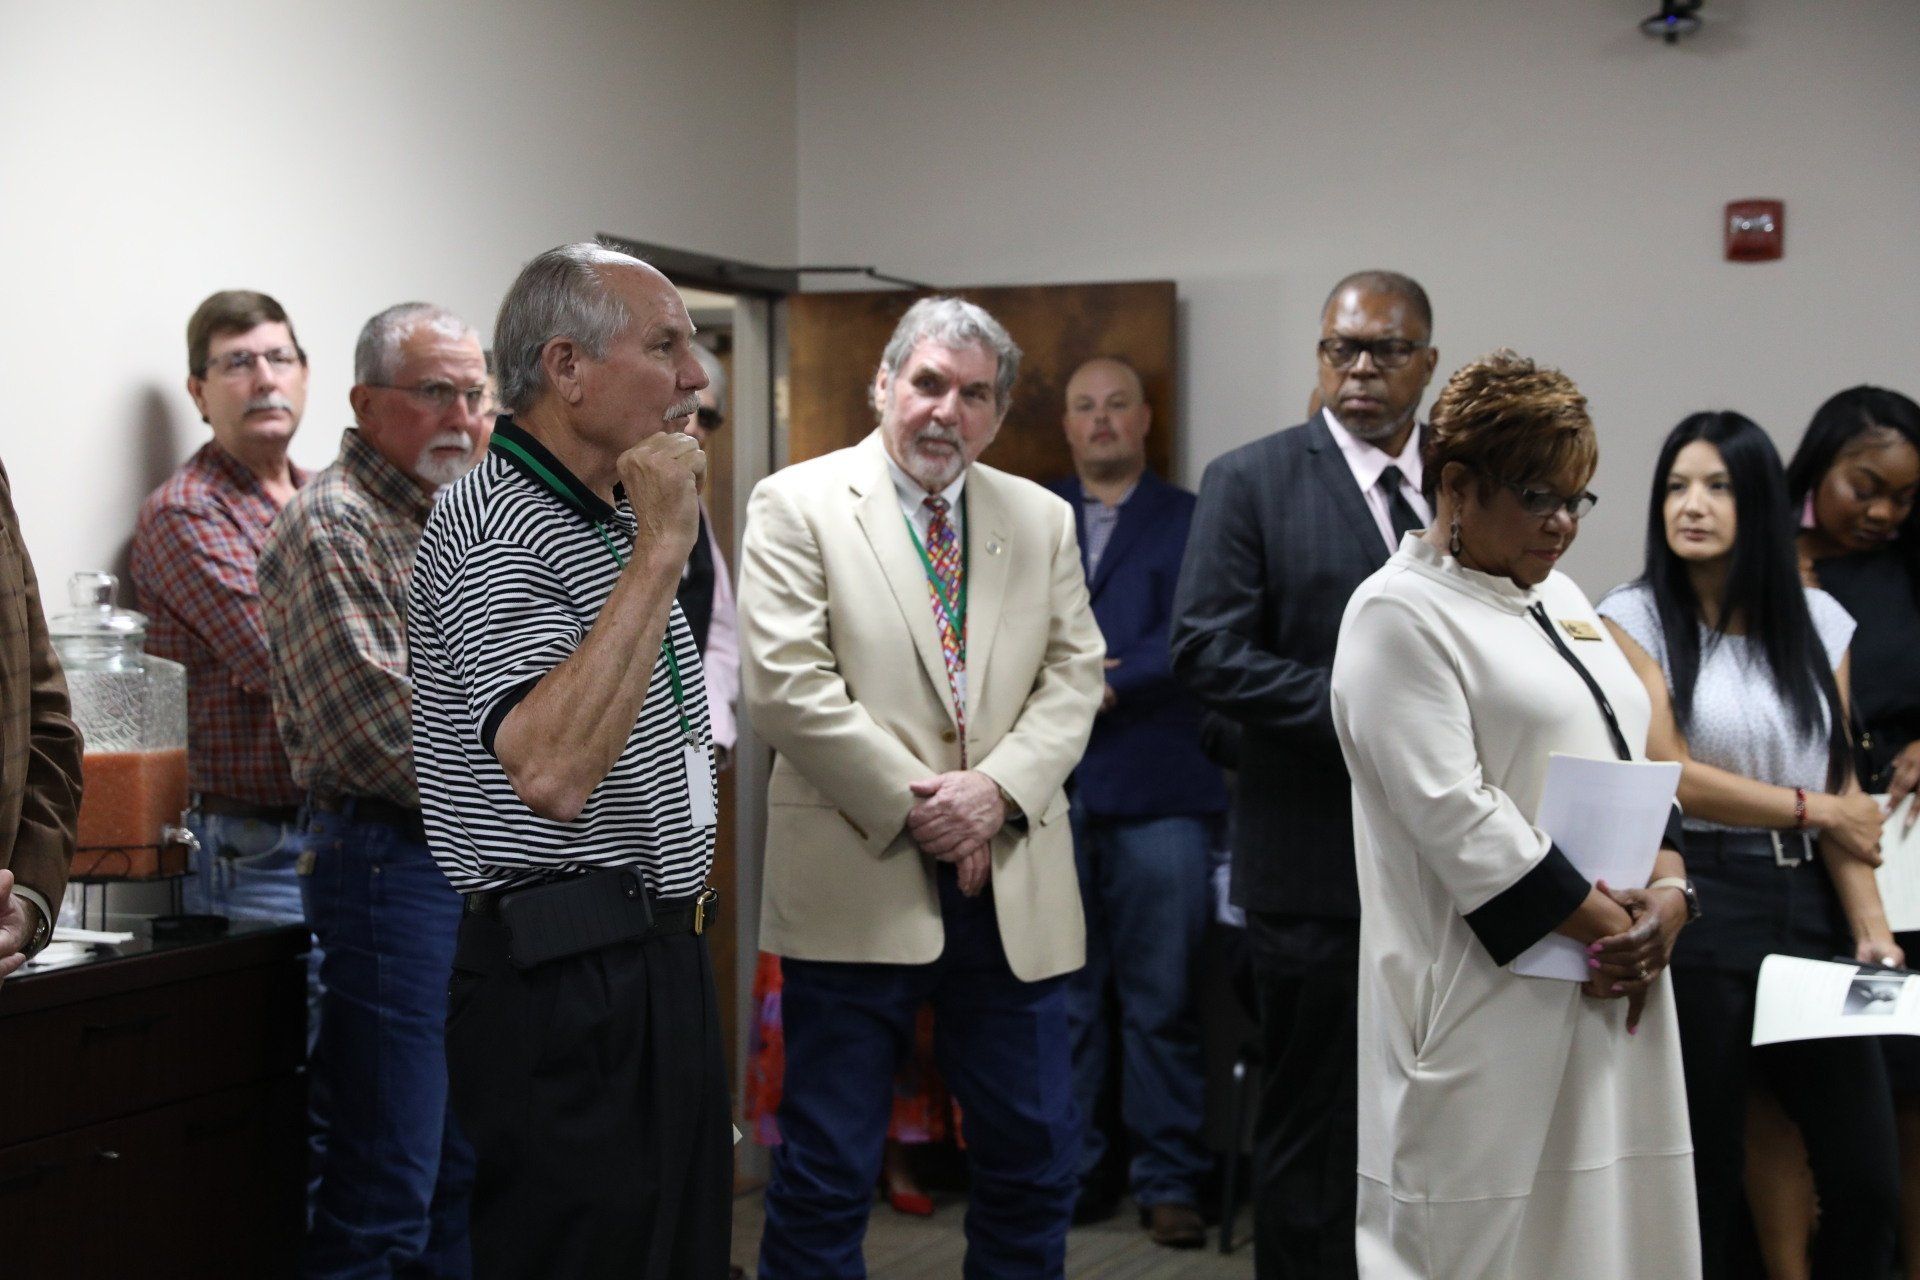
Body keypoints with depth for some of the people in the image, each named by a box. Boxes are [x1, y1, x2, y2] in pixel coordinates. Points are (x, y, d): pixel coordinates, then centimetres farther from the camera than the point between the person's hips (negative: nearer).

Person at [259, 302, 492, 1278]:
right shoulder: (332, 528, -10)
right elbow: (382, 732, -18)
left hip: (484, 865, 9)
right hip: (395, 863, -9)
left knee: (463, 1170, 14)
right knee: (385, 1195, -6)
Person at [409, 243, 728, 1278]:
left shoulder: (611, 519, 15)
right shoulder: (489, 525, -15)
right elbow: (550, 770, -30)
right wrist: (658, 550, -26)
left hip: (661, 960, 9)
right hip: (564, 985, -9)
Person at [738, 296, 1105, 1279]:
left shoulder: (1041, 520, 13)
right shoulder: (798, 505, -1)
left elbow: (1073, 675, 6)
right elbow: (785, 682, -10)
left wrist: (997, 788, -11)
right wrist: (909, 803, -13)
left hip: (1014, 887, 4)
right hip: (859, 880, -4)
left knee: (1035, 1157, 9)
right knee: (826, 1173, 2)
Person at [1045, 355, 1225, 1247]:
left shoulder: (1190, 519, 8)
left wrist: (1105, 682, -11)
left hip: (1155, 788, -2)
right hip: (1047, 788, 2)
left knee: (1162, 999, -1)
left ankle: (1168, 1179, 7)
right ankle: (1069, 1172, 13)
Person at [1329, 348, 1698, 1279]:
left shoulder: (1560, 600, 18)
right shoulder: (1400, 616, -8)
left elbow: (1631, 765, 16)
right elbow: (1454, 815, -17)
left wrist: (1667, 892, -3)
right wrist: (1604, 921, -14)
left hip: (1613, 994, 8)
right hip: (1491, 1009, -8)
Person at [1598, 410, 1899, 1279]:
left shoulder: (1818, 622, 9)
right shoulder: (1636, 618, -2)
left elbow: (1843, 787, 4)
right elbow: (1667, 777, -9)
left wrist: (1871, 929, -7)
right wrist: (1812, 809, -2)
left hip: (1807, 906, 4)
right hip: (1697, 907, -3)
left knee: (1867, 1174, 0)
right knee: (1706, 1172, 4)